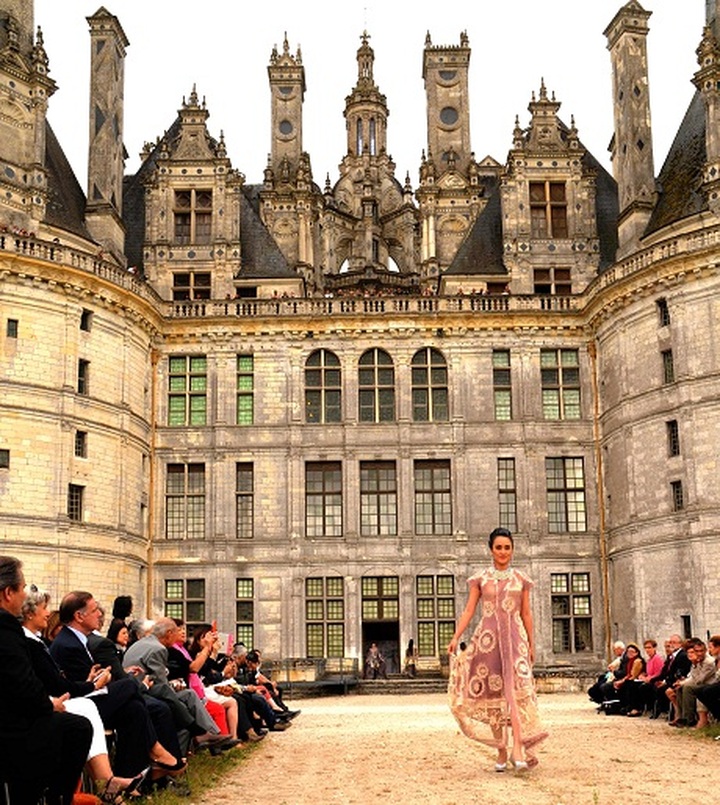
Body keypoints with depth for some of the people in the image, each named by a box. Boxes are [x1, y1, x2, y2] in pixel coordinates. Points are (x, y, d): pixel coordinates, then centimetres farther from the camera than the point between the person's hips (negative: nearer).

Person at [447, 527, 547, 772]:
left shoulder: (520, 579, 11)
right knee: (492, 695, 1)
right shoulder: (480, 579, 8)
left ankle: (518, 748, -27)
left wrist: (531, 644, 13)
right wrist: (455, 638, -4)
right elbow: (469, 611, 5)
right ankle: (501, 751, 10)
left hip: (514, 637, -1)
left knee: (514, 688, -19)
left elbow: (526, 614, 14)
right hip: (487, 638, 1)